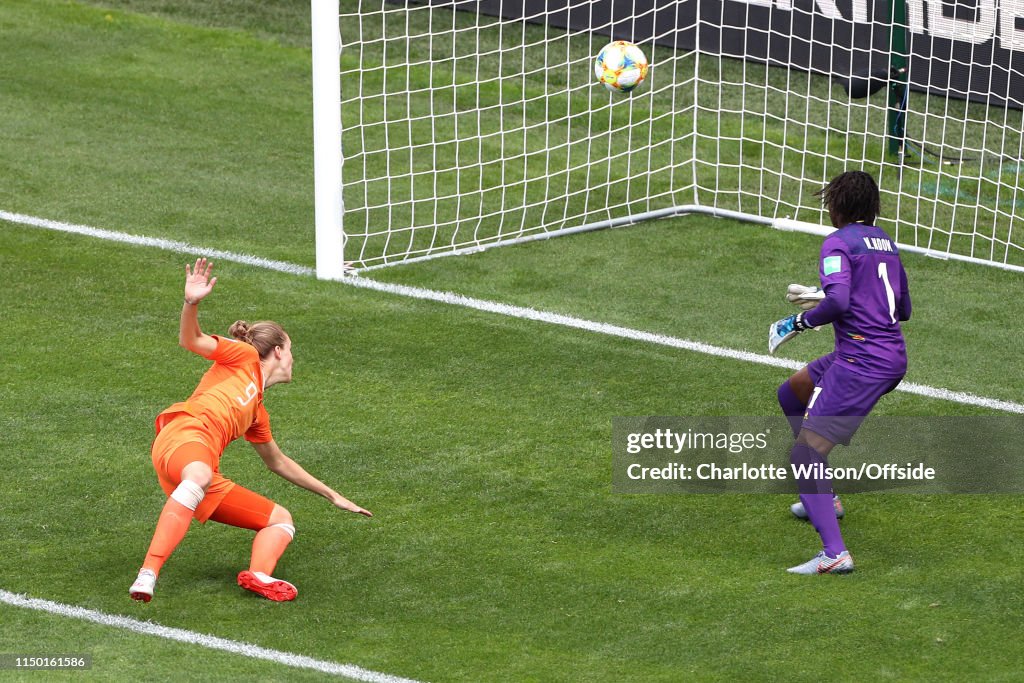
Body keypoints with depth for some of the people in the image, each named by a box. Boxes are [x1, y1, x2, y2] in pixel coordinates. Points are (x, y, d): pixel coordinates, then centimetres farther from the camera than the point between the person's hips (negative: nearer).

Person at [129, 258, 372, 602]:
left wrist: (333, 496, 53)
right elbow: (192, 340, 0)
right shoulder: (244, 357, 16)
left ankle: (259, 575, -28)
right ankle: (148, 574, -55)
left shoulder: (257, 413, 35)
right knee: (199, 476, -43)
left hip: (204, 475, 9)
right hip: (183, 435, -9)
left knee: (282, 519, 6)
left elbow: (278, 462, 47)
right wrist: (191, 303, -21)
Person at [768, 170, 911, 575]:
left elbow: (838, 301, -23)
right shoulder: (885, 242, 17)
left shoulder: (838, 242, -8)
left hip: (861, 361, -9)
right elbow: (903, 310, 23)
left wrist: (801, 321, -6)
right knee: (791, 394, 30)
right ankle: (823, 500, 34)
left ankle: (834, 553, -27)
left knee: (804, 454, -11)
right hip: (894, 357, 9)